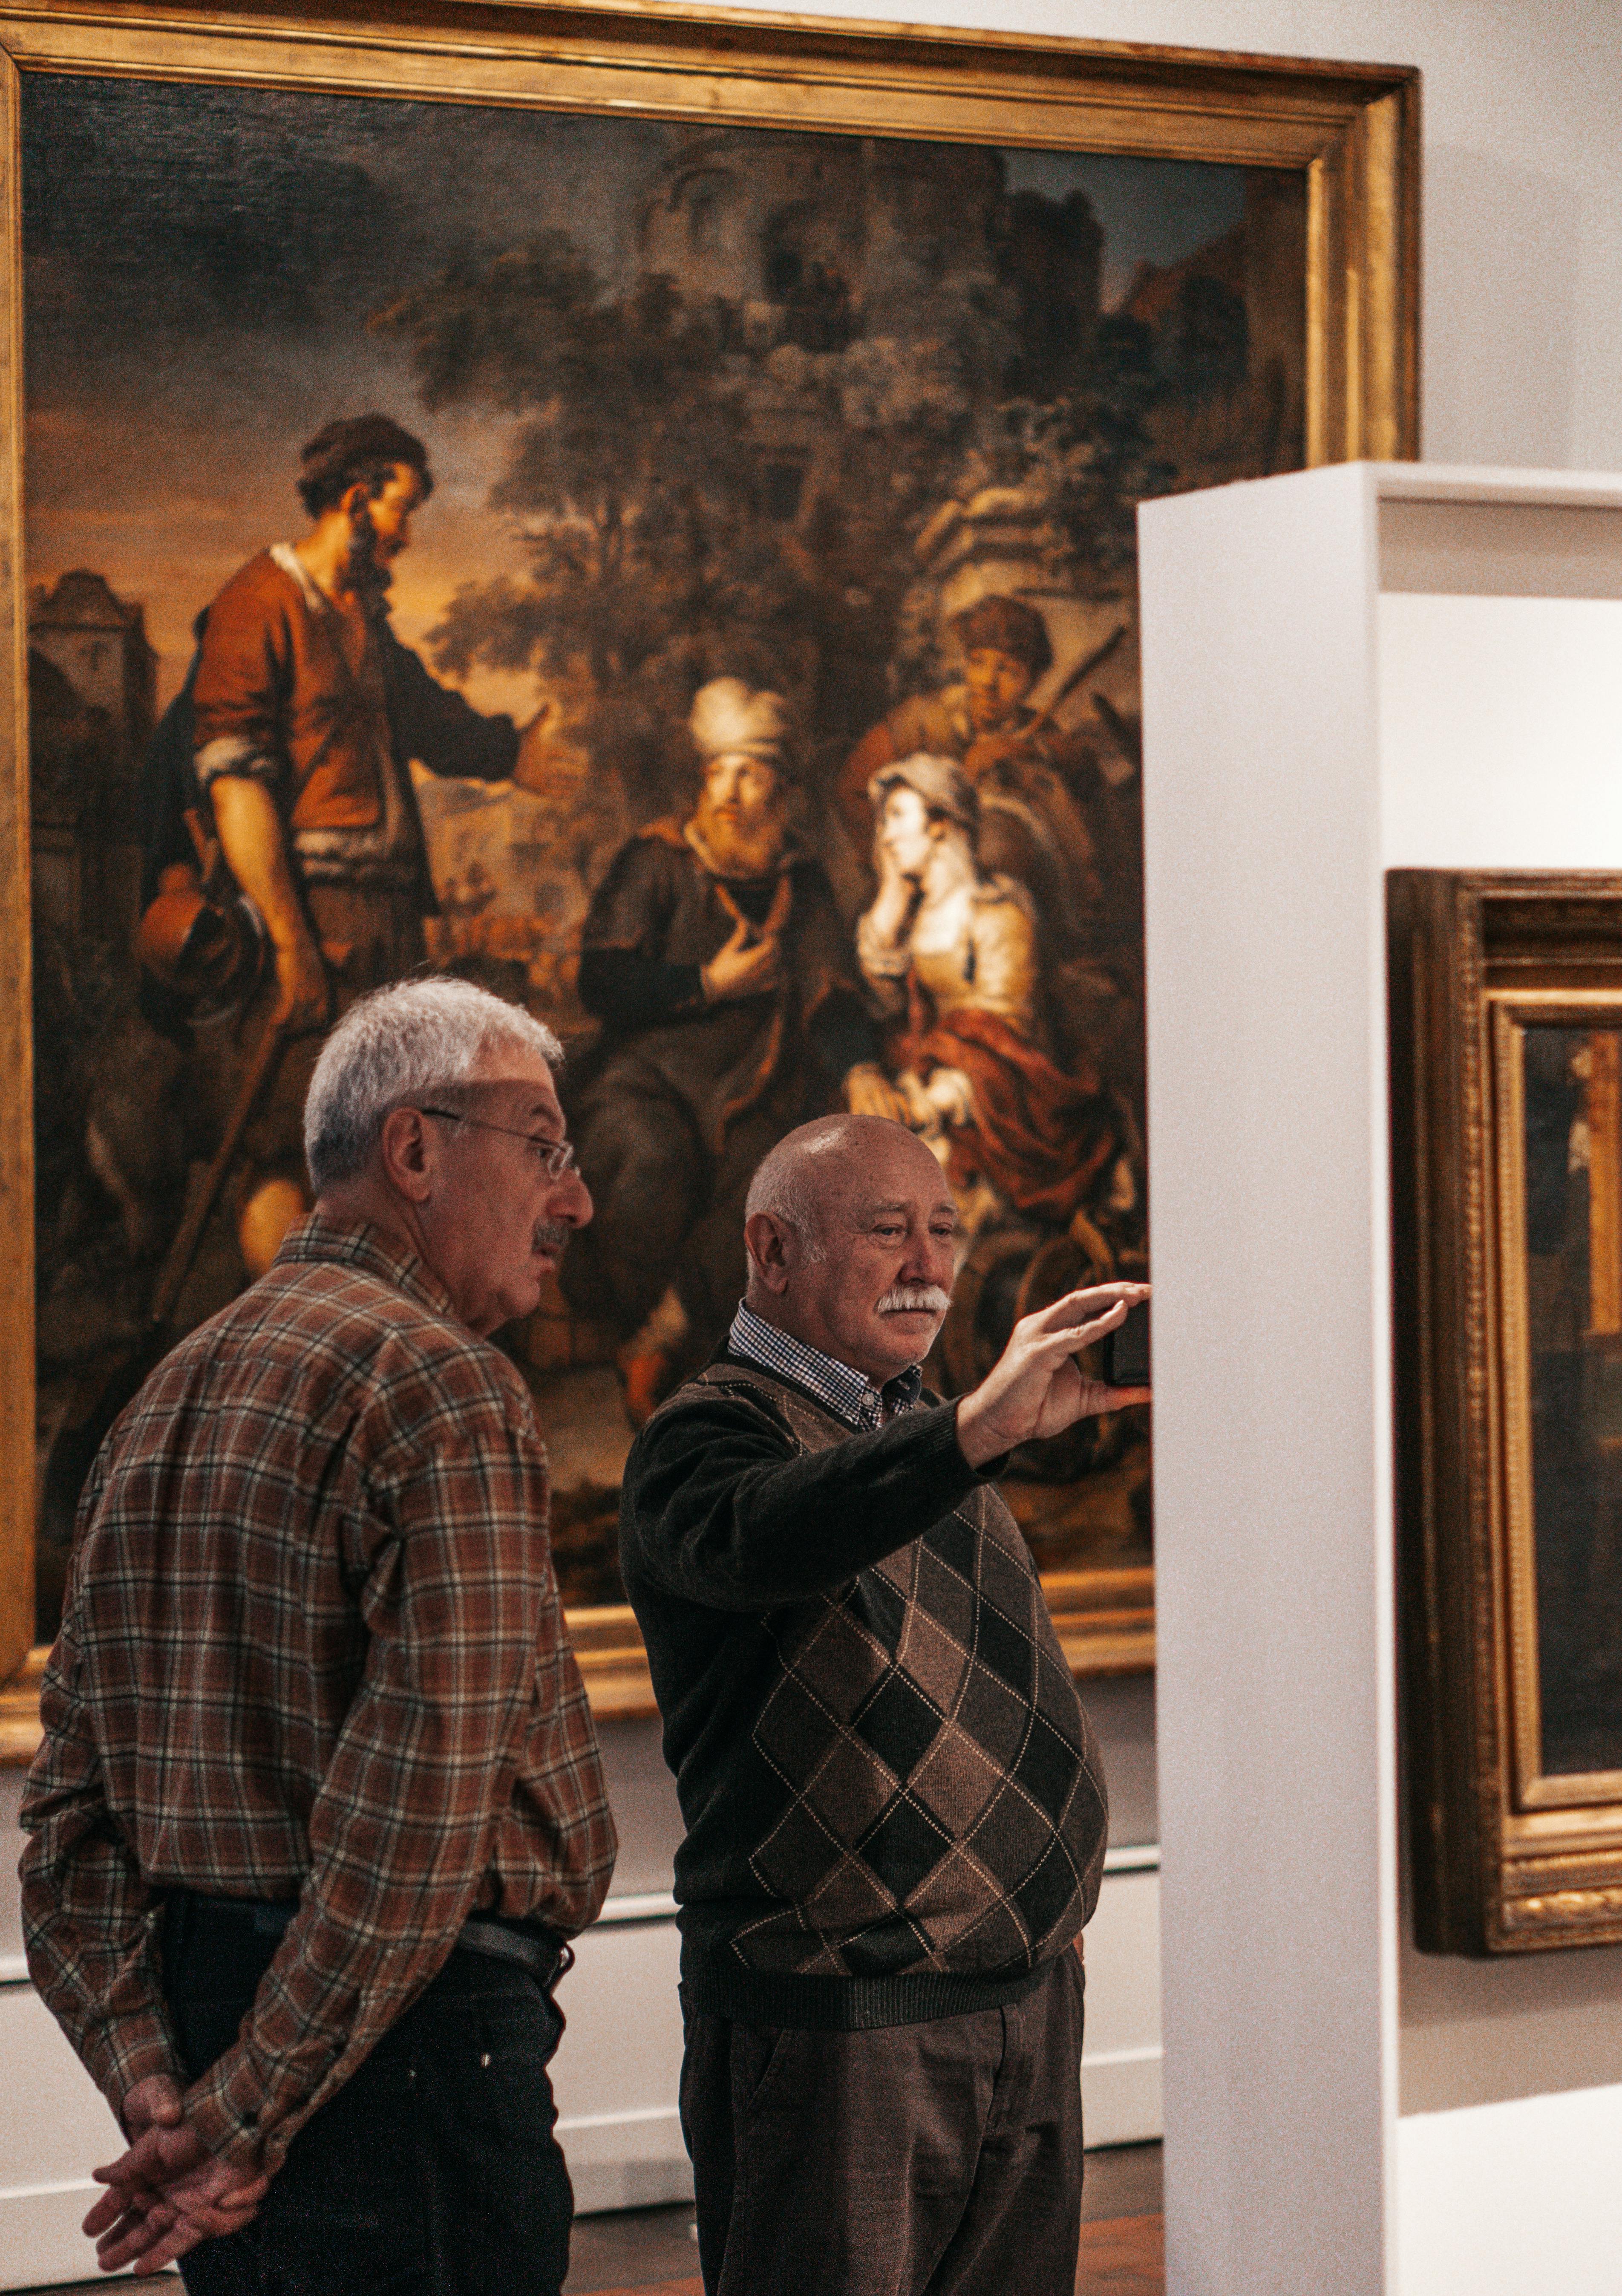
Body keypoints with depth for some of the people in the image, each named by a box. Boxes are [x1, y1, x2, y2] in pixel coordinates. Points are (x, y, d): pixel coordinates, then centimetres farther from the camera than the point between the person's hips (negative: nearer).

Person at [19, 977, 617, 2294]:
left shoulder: (173, 1396, 15)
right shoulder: (445, 1390, -12)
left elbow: (76, 1795, 10)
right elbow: (421, 1801, -21)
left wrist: (146, 2078, 2)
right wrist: (246, 2120, -16)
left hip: (202, 1988, 9)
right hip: (403, 2038, -9)